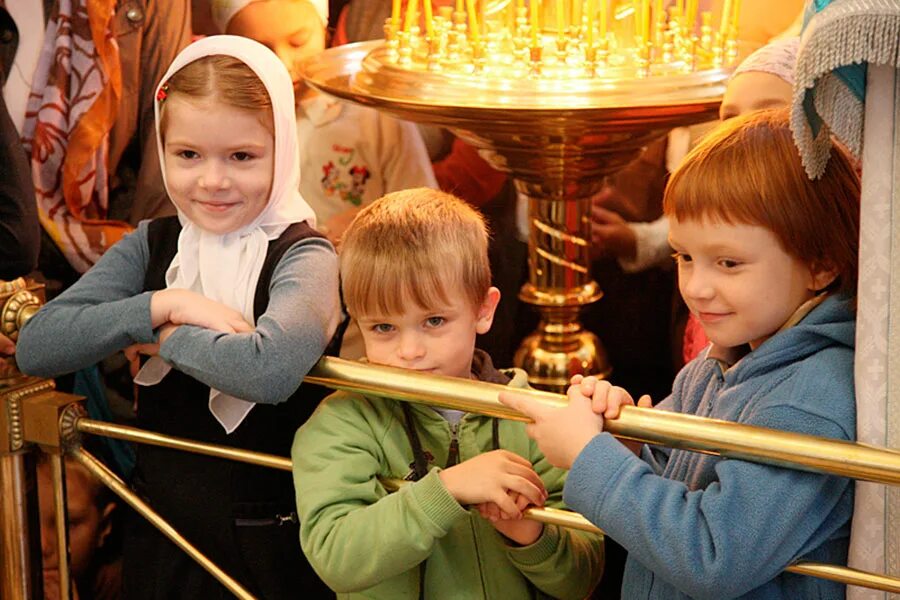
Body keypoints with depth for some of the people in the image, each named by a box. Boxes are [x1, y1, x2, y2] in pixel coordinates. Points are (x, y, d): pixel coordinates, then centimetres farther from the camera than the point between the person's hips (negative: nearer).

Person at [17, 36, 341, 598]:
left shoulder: (302, 256, -13)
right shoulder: (152, 246, 0)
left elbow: (269, 370, -34)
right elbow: (36, 347, -10)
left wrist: (160, 336, -18)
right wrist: (162, 305, -20)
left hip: (269, 549, -4)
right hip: (161, 536, 4)